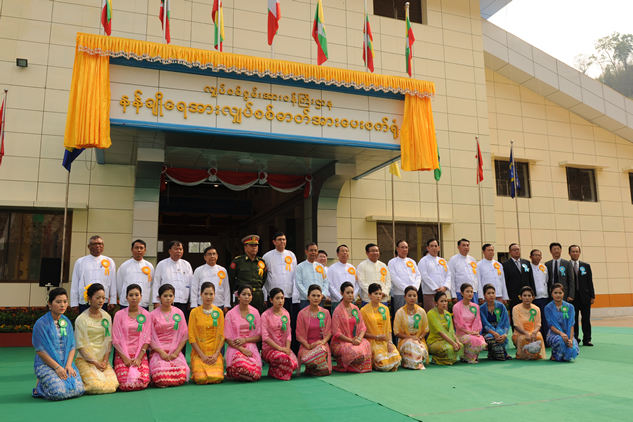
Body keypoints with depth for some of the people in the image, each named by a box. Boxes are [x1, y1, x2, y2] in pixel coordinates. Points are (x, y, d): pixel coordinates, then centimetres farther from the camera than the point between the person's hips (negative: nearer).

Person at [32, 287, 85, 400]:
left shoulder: (67, 322, 10)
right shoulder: (41, 323, -8)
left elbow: (72, 346, 8)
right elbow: (40, 351, -11)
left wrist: (68, 365, -8)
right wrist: (57, 367, -15)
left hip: (66, 363, 5)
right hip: (45, 365, -5)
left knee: (78, 390, -13)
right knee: (60, 392, -25)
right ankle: (40, 386, 9)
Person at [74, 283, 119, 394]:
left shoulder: (107, 317, 8)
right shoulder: (81, 319, -6)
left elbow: (109, 341, 8)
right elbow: (80, 345, -7)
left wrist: (105, 361, -5)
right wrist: (95, 362, -11)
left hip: (103, 359, 4)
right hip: (85, 360, -4)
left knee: (113, 384, -16)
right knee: (96, 386, -23)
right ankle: (80, 381, 9)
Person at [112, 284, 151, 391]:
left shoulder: (146, 315, 6)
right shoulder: (119, 315, 3)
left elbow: (147, 338, 2)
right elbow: (116, 340, 0)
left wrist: (139, 358, -10)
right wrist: (125, 358, -10)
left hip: (140, 354, 1)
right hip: (123, 354, -1)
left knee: (142, 383, -20)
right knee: (126, 384, -20)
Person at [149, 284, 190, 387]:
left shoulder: (179, 313, 9)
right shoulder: (153, 315, 3)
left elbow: (184, 335, 6)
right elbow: (150, 337, 0)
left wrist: (176, 352, -5)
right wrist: (161, 352, -12)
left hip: (175, 352, 2)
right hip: (158, 352, -2)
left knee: (181, 378, -23)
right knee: (161, 378, -27)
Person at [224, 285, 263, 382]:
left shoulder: (255, 313, 10)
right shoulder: (231, 314, 2)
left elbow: (259, 336, 9)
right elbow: (227, 338, 0)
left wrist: (245, 340, -9)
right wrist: (242, 349, -13)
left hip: (251, 348, 3)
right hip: (235, 349, -3)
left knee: (256, 375, -25)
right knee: (245, 369, -34)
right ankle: (230, 372, 1)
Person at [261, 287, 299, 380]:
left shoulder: (286, 314, 11)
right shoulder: (265, 315, -6)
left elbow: (288, 333, 8)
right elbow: (265, 337, -12)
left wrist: (287, 348, -10)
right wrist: (279, 348, -18)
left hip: (284, 348, 5)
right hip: (269, 348, -5)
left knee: (295, 364, -22)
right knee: (284, 358, -35)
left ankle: (275, 369, 7)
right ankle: (272, 371, -3)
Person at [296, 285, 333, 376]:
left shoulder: (325, 313, 8)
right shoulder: (302, 314, 0)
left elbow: (329, 332, 8)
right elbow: (299, 335, 0)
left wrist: (323, 341, -13)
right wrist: (308, 346, -15)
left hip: (322, 344, 2)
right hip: (306, 345, -2)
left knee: (321, 350, -34)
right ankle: (310, 369, 0)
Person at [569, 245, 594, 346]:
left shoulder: (586, 266, 12)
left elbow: (590, 282, 10)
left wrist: (592, 296, 4)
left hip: (585, 296, 3)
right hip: (572, 297, -3)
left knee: (586, 319, 4)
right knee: (573, 319, 2)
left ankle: (587, 340, 11)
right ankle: (574, 340, 9)